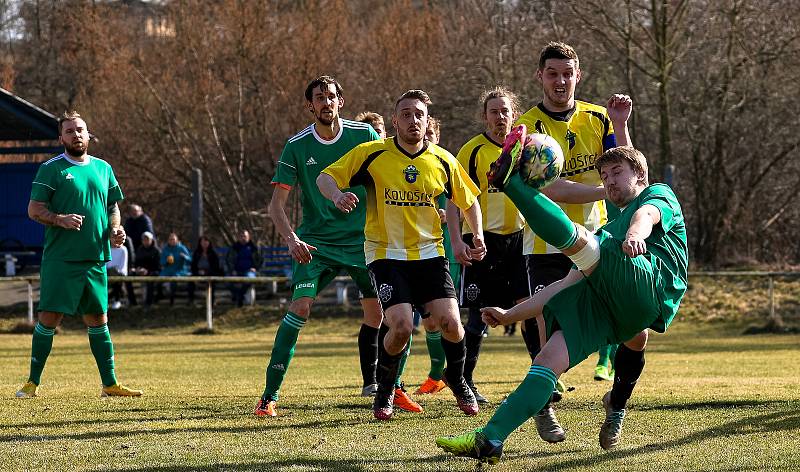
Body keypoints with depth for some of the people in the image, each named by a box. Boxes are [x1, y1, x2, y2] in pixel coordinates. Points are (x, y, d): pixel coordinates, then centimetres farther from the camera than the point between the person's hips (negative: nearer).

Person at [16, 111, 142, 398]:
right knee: (49, 318, -6)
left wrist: (115, 229, 2)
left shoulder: (102, 168, 13)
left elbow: (113, 206, 22)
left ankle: (110, 384, 13)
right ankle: (33, 383, 3)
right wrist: (60, 219, -22)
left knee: (98, 320, 9)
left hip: (96, 258, 5)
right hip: (60, 259, -5)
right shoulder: (51, 169, -2)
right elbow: (34, 209, -5)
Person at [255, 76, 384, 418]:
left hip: (362, 239, 2)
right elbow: (276, 204, -6)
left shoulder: (364, 135, -3)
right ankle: (270, 395, -16)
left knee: (378, 311, 0)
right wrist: (291, 238, -22)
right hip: (316, 242, -2)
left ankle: (372, 383, 25)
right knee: (300, 307, -18)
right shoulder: (297, 145, -6)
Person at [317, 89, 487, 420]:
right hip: (385, 254, -2)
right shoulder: (372, 154, -7)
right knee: (401, 325, -20)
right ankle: (384, 390, 9)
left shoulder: (443, 161, 2)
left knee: (449, 321, -14)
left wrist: (478, 235, 4)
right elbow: (326, 177, -3)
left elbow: (469, 201, 17)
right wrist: (337, 195, -24)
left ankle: (457, 379, 19)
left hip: (429, 253, 2)